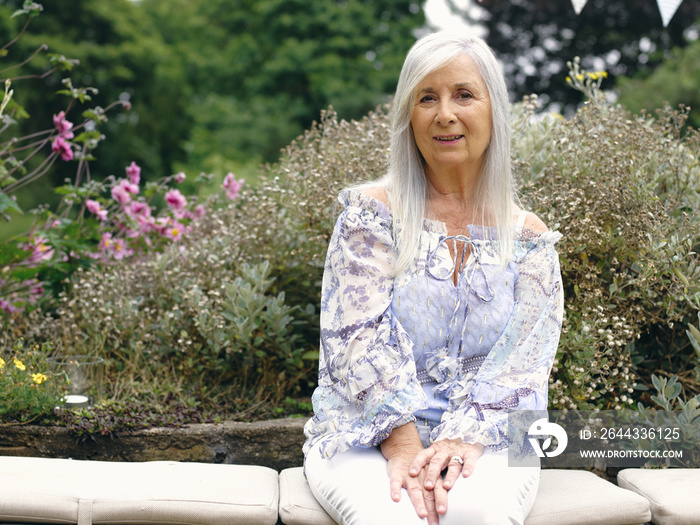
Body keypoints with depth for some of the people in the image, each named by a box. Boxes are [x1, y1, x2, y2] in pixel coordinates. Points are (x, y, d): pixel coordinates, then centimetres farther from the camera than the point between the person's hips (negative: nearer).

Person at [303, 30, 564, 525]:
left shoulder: (528, 238, 8)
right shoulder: (371, 213, 1)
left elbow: (520, 364, 0)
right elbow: (359, 340, -8)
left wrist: (464, 440, -17)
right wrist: (403, 446, -19)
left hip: (485, 441, 2)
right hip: (365, 434, -1)